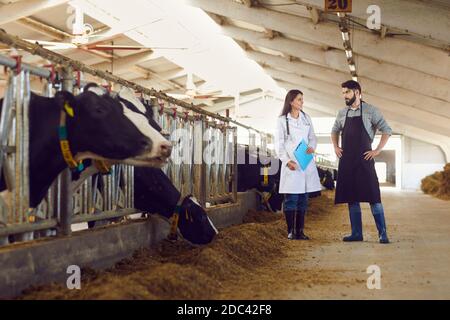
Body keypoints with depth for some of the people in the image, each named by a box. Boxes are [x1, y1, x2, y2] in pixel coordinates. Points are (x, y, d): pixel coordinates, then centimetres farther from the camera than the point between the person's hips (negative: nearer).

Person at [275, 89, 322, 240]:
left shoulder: (306, 118, 12)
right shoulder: (282, 120, -1)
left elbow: (312, 137, 16)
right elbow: (279, 144, -3)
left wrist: (312, 147, -7)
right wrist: (287, 161, -15)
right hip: (291, 164, -5)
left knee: (303, 198, 6)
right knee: (291, 199, -4)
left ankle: (300, 231, 12)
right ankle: (291, 231, 3)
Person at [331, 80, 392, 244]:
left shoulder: (370, 111, -3)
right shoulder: (342, 113, 11)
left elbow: (387, 130, -3)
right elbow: (334, 131, 27)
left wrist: (377, 150, -8)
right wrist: (336, 147, 13)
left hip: (364, 159, -5)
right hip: (346, 160, 5)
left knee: (373, 196, -8)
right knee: (351, 198, 7)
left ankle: (382, 233, -2)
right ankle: (356, 233, 13)